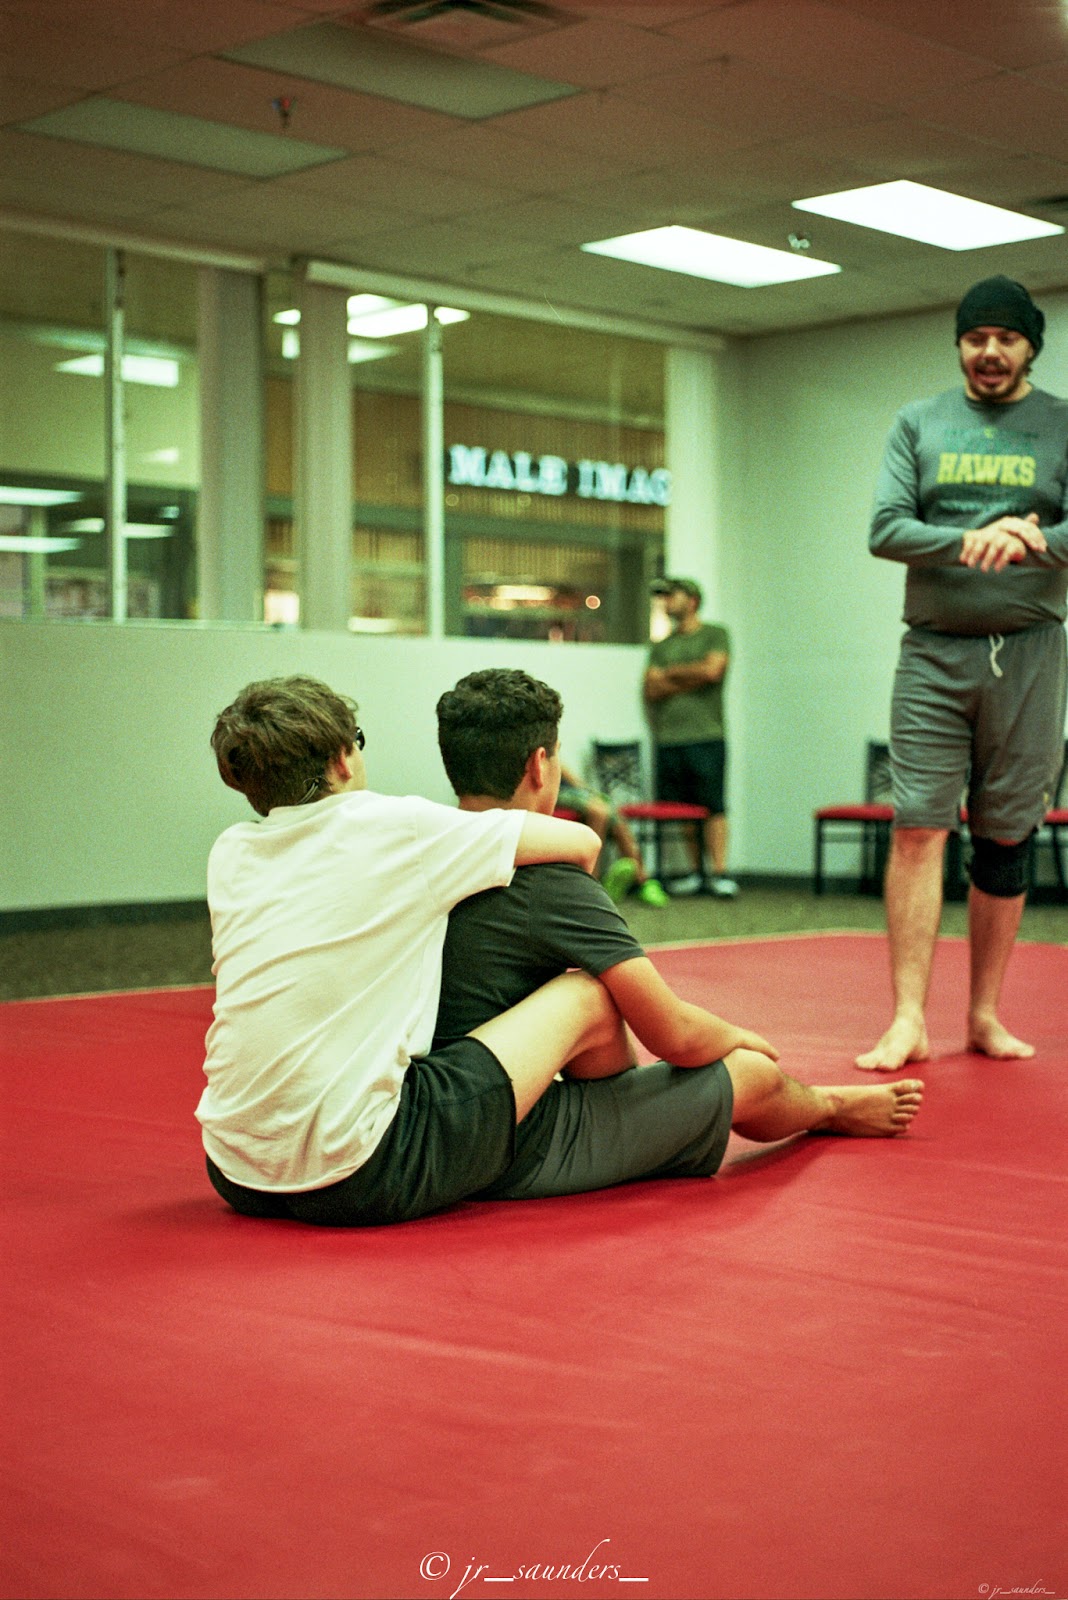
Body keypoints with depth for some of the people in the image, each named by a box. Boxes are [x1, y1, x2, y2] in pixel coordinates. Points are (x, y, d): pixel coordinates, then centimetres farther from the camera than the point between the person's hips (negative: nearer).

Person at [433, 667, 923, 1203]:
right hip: (525, 1158, -8)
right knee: (752, 1073, 9)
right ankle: (832, 1107, 45)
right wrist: (738, 1037, 9)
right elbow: (675, 1034, -15)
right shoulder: (551, 882, -19)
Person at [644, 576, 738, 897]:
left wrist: (671, 672, 2)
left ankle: (720, 873, -9)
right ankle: (695, 872, 7)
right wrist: (689, 680, -6)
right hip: (668, 740, 4)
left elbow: (713, 669, -10)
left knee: (713, 806, -7)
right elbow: (651, 689, 7)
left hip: (705, 735, -4)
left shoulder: (714, 635, 7)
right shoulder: (661, 646, 19)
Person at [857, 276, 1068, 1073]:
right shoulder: (919, 423, 11)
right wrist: (972, 541, -16)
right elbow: (885, 530, -1)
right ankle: (909, 1021, -7)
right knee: (918, 828, -9)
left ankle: (986, 1015, 14)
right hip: (934, 651, 0)